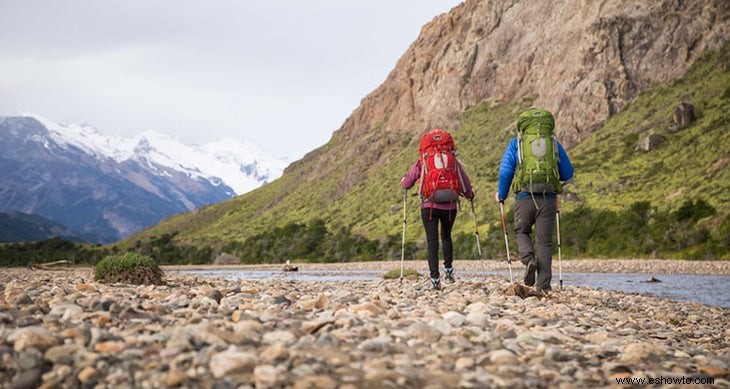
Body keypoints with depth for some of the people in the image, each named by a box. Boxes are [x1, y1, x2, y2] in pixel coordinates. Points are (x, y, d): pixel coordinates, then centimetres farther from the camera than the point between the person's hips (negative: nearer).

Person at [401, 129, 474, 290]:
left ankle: (435, 279, -9)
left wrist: (403, 180, 33)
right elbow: (466, 184, 9)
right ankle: (448, 270, 20)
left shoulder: (421, 163, 2)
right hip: (450, 206, 2)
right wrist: (469, 195, 31)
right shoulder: (454, 162, 4)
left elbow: (406, 185, 9)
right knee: (446, 237, 24)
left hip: (429, 206, -2)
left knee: (432, 241, 0)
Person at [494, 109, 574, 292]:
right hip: (548, 199, 1)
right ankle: (543, 285, 2)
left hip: (524, 198, -1)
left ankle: (529, 260, -7)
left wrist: (501, 195, 16)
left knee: (521, 231, 21)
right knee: (544, 241, 6)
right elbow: (568, 175, 16)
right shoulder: (554, 144, 13)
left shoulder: (516, 143, 8)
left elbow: (505, 170, 2)